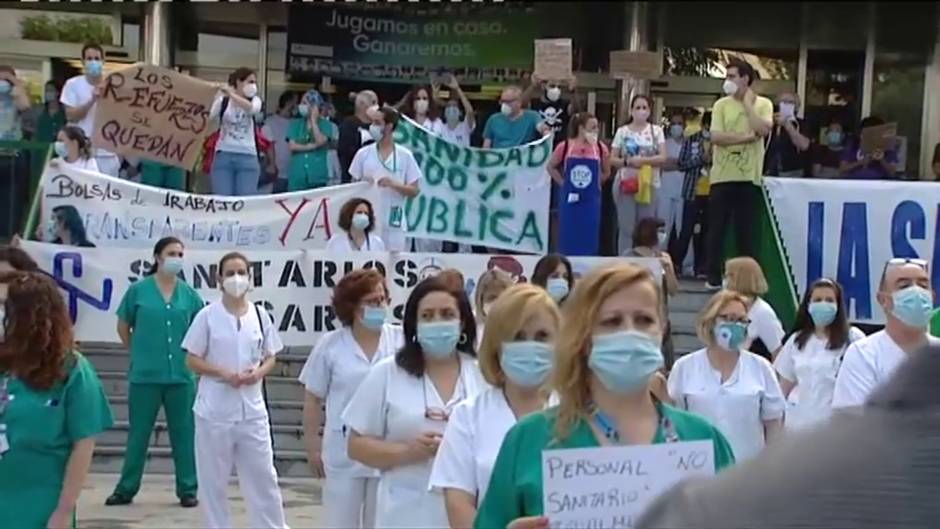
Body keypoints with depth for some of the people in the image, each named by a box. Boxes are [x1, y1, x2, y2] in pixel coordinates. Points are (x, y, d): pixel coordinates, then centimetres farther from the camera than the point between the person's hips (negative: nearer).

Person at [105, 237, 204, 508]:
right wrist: (138, 352, 8)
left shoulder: (189, 294, 2)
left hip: (181, 376, 1)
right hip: (145, 376, -1)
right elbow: (123, 326, 8)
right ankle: (126, 489, 20)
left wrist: (191, 354, 7)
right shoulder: (138, 290, -2)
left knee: (183, 433, 7)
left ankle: (187, 490, 16)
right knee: (138, 433, 8)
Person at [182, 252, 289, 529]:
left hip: (252, 409, 2)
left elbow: (270, 358, 11)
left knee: (263, 474, 7)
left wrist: (258, 373, -11)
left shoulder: (260, 315, 4)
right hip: (215, 409, -2)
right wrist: (224, 374, -17)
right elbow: (193, 360, -3)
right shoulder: (208, 316, -5)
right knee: (213, 479, 6)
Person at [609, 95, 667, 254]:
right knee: (626, 228, -2)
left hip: (649, 184, 1)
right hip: (625, 183, -1)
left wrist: (642, 160, -18)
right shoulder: (622, 131, 5)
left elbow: (663, 157, -4)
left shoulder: (656, 130, 6)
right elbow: (612, 159, 4)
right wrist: (627, 161, -15)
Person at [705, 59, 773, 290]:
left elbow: (763, 130, -15)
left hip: (748, 177, -1)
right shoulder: (721, 104, 4)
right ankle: (714, 277, 9)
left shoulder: (763, 104, 4)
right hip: (722, 176, 1)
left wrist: (748, 103, -7)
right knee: (717, 229, 3)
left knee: (746, 231, 4)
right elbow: (716, 137, -8)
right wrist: (747, 137, -12)